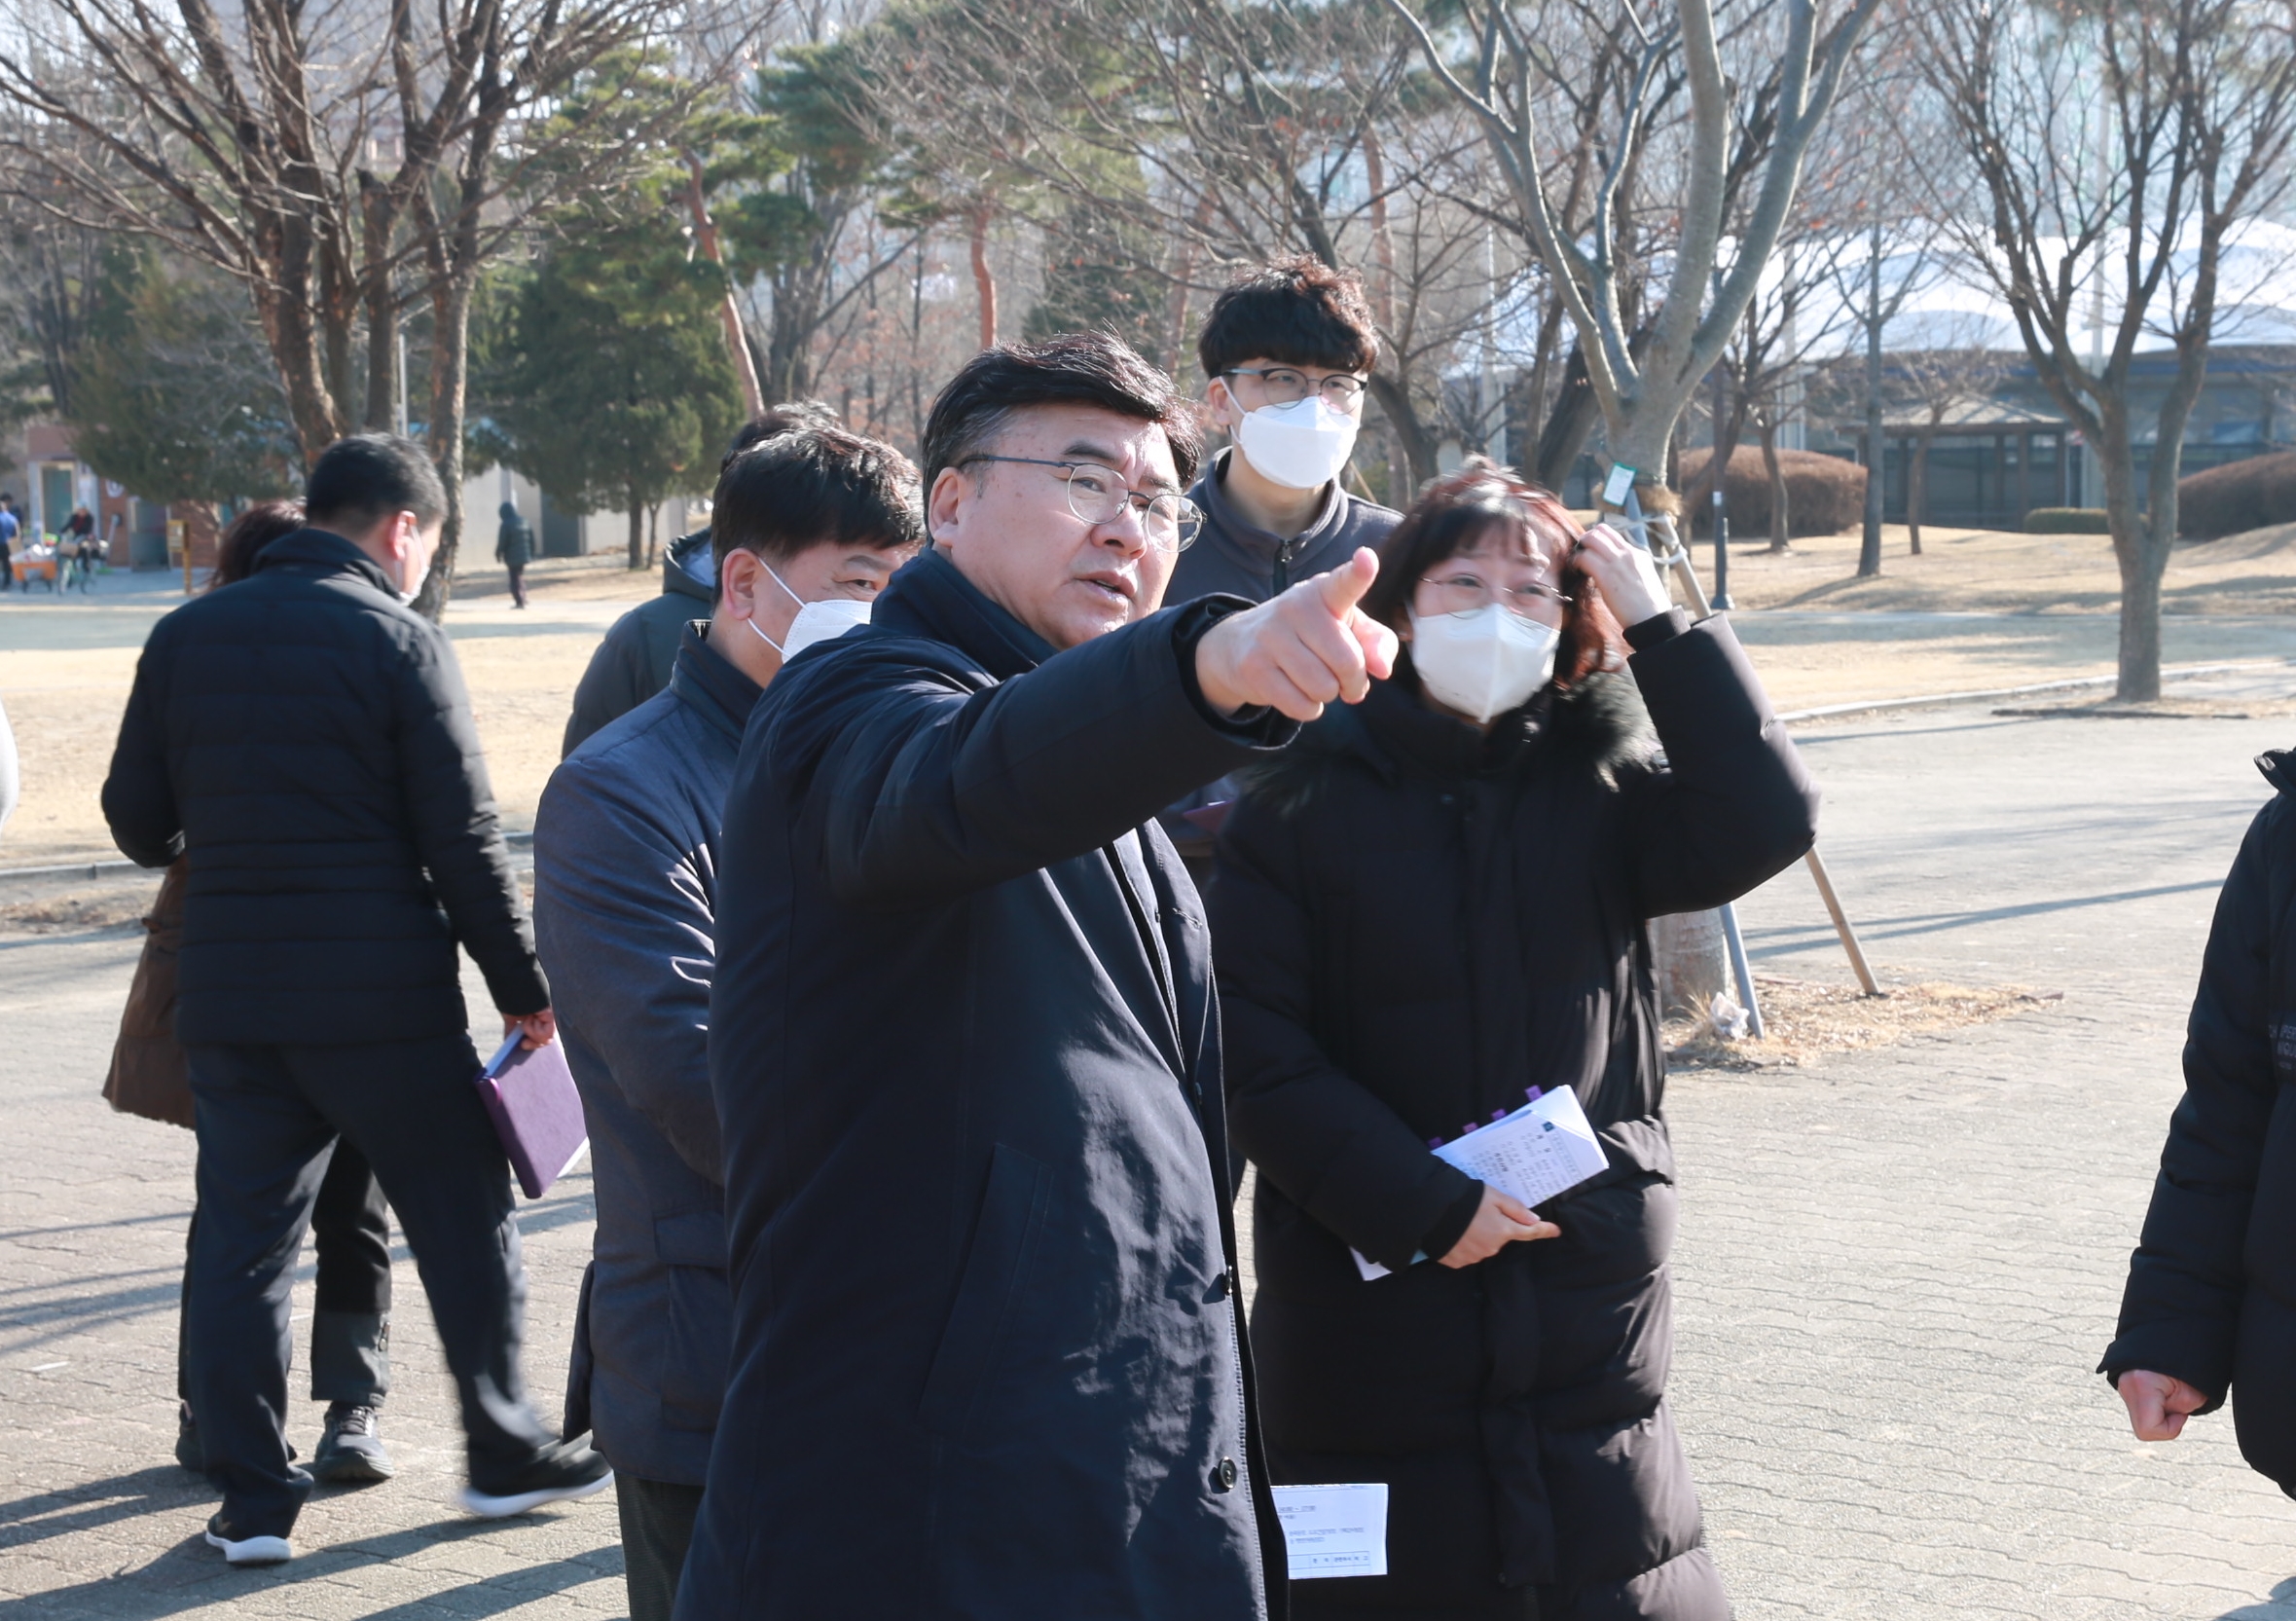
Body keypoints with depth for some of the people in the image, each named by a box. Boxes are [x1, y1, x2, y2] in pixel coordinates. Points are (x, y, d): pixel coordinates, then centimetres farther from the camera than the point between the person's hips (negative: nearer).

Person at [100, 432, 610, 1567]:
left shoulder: (185, 636, 6)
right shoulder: (399, 641, -8)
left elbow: (137, 822, 11)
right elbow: (464, 839, -11)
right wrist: (523, 988, -3)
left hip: (227, 994, 4)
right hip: (382, 996, -4)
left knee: (243, 1238, 9)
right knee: (463, 1219, 11)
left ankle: (253, 1498, 10)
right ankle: (504, 1454, 21)